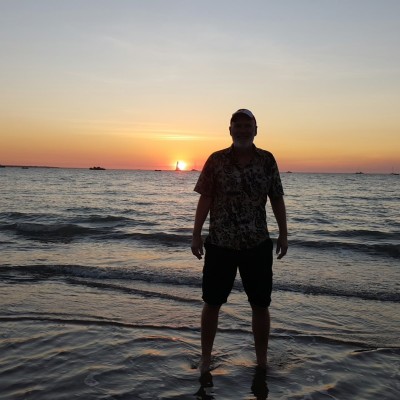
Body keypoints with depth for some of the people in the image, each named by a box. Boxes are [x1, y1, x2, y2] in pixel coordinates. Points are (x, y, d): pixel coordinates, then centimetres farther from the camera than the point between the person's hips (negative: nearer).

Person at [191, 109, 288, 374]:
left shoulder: (267, 160, 2)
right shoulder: (216, 160, -1)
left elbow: (277, 200, 5)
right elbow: (205, 199, -2)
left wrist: (283, 234, 3)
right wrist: (196, 235, -5)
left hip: (258, 244, 1)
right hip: (219, 243, 0)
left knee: (261, 304, 9)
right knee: (212, 302, 9)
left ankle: (262, 360, 28)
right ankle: (206, 358, 28)